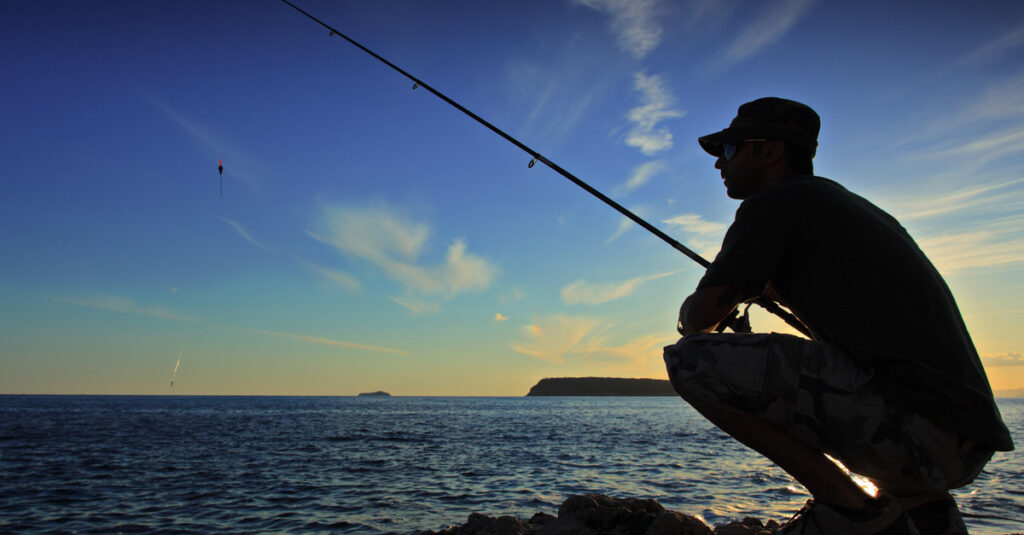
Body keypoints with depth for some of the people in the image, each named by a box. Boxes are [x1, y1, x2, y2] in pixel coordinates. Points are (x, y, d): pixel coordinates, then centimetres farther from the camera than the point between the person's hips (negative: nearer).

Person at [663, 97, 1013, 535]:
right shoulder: (856, 208, 24)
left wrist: (688, 315, 18)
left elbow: (701, 317, -5)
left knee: (691, 359, -13)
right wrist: (771, 290, 35)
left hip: (907, 427, -9)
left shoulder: (774, 202, -1)